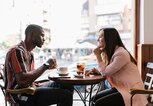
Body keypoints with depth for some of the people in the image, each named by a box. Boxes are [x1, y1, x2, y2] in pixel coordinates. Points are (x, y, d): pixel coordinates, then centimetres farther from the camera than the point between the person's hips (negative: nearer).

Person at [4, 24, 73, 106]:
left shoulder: (30, 54, 15)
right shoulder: (17, 51, -16)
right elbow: (22, 81, -27)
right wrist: (45, 66, -19)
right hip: (20, 96, -10)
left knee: (68, 86, 12)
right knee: (66, 95, -21)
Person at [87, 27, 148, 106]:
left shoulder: (121, 54, -20)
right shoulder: (110, 53, 10)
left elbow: (105, 72, -16)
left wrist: (98, 55, -11)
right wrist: (97, 70, -2)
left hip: (131, 92, -9)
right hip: (121, 88, 9)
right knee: (94, 98, 1)